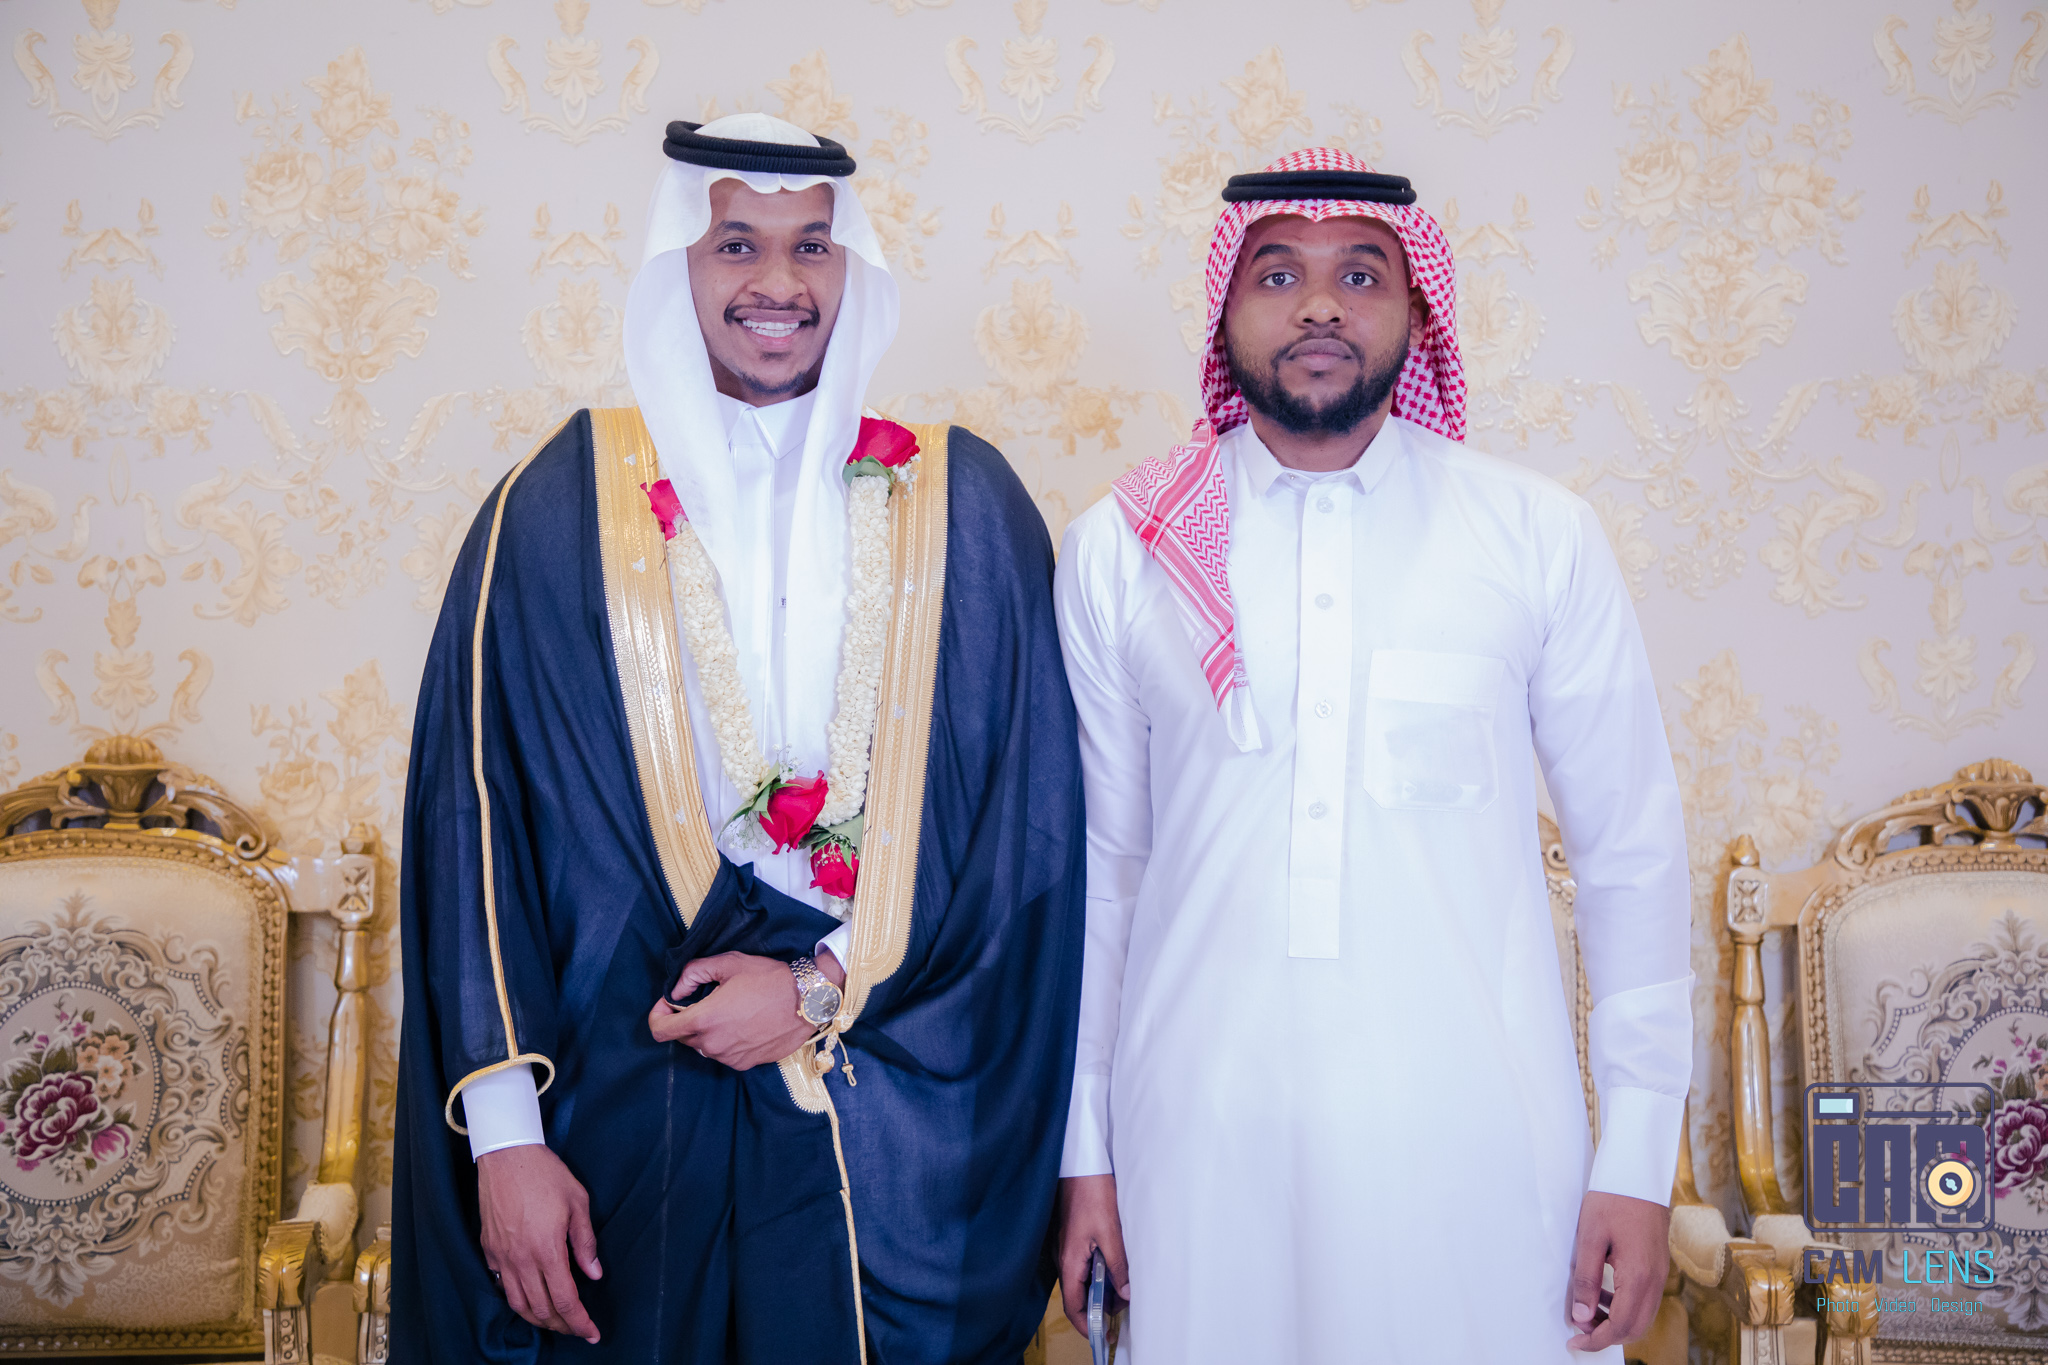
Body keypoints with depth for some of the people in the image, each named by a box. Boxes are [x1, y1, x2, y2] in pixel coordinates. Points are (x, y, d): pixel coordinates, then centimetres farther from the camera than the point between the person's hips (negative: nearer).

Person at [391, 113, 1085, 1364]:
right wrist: (504, 1133, -6)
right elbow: (475, 818, -2)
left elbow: (1029, 818, 0)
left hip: (897, 1129, 1)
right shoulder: (558, 509, 0)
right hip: (625, 1109, 0)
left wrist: (829, 990, -8)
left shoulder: (964, 504, 2)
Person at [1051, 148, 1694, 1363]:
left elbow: (1632, 852, 3)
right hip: (1202, 1135, 1)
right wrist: (1084, 1147, 7)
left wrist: (1638, 1159, 1)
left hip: (1475, 1132, 0)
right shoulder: (1119, 549, 2)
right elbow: (1095, 864, 6)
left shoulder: (1542, 536, 0)